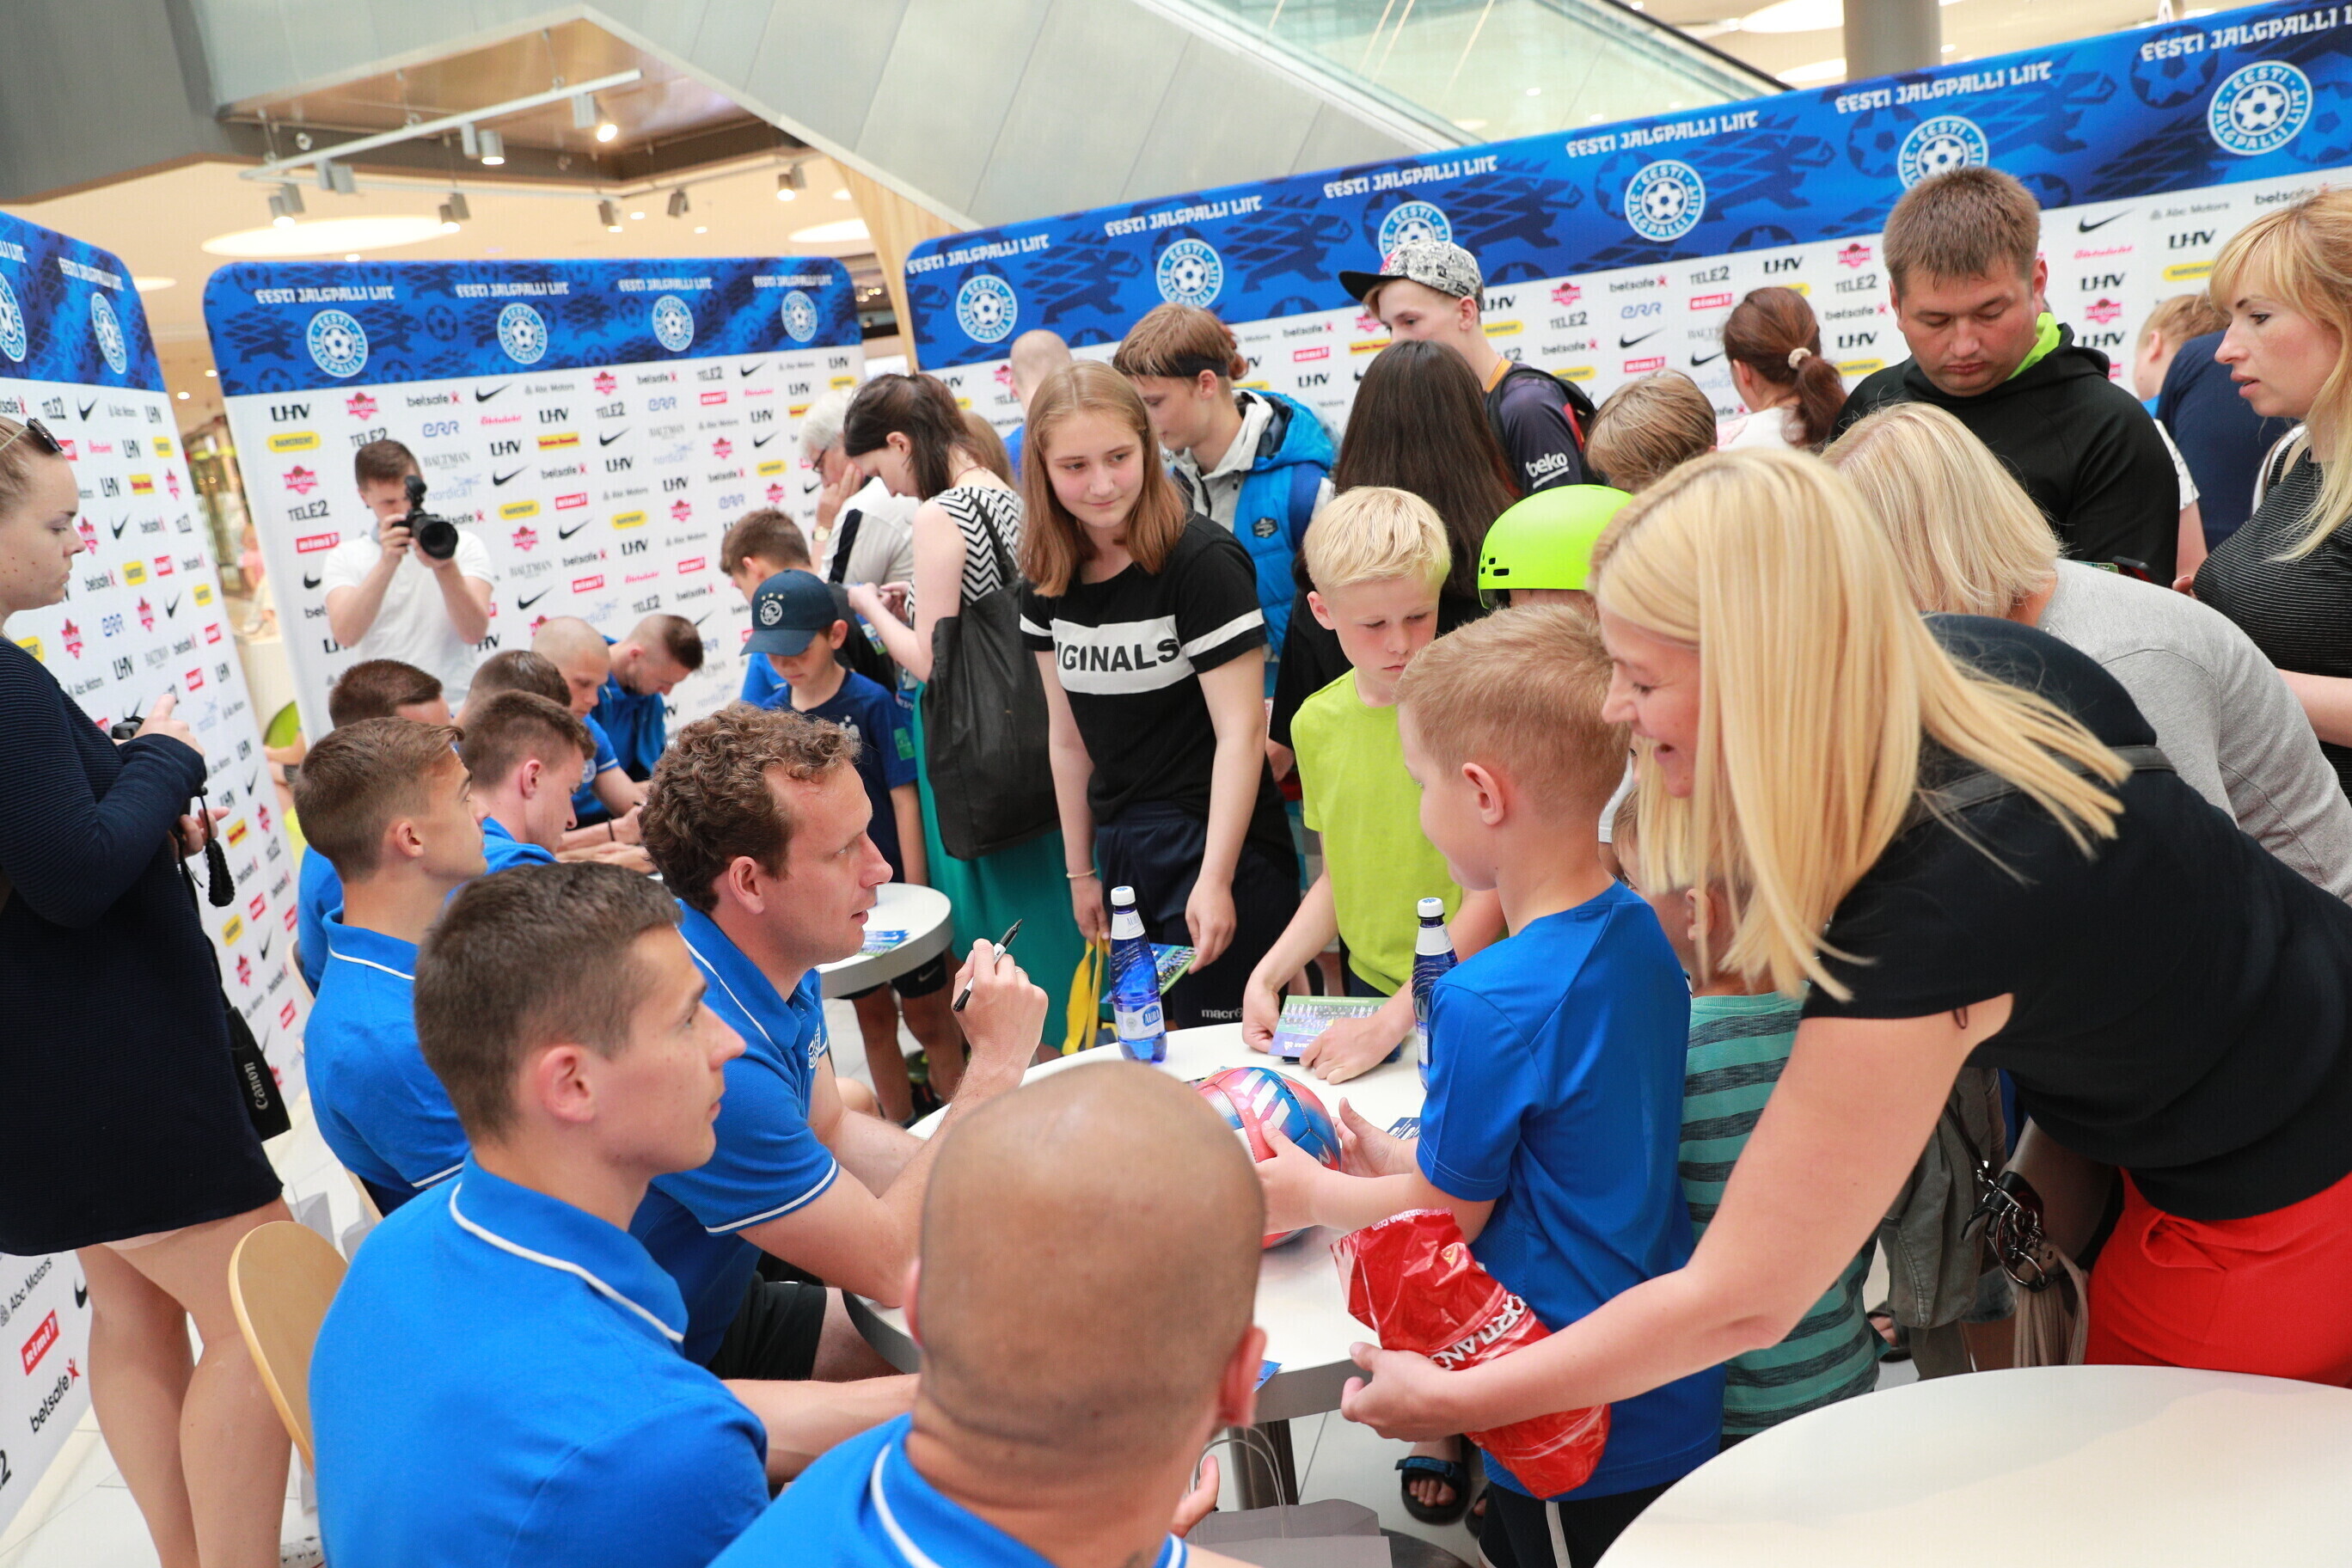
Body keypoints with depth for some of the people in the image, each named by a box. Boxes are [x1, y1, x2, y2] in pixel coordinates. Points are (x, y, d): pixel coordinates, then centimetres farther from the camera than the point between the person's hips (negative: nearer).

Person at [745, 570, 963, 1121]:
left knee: (928, 1019, 6)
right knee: (873, 1018, 16)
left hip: (893, 888, -4)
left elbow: (904, 799, -11)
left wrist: (915, 894, -12)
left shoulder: (872, 702, -11)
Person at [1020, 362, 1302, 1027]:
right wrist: (1081, 871, 12)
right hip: (1122, 850, 6)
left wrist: (1216, 879, -20)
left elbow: (1241, 731, -16)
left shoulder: (1201, 560, -14)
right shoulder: (1046, 580, 3)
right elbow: (1069, 739, 10)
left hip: (1220, 848, -6)